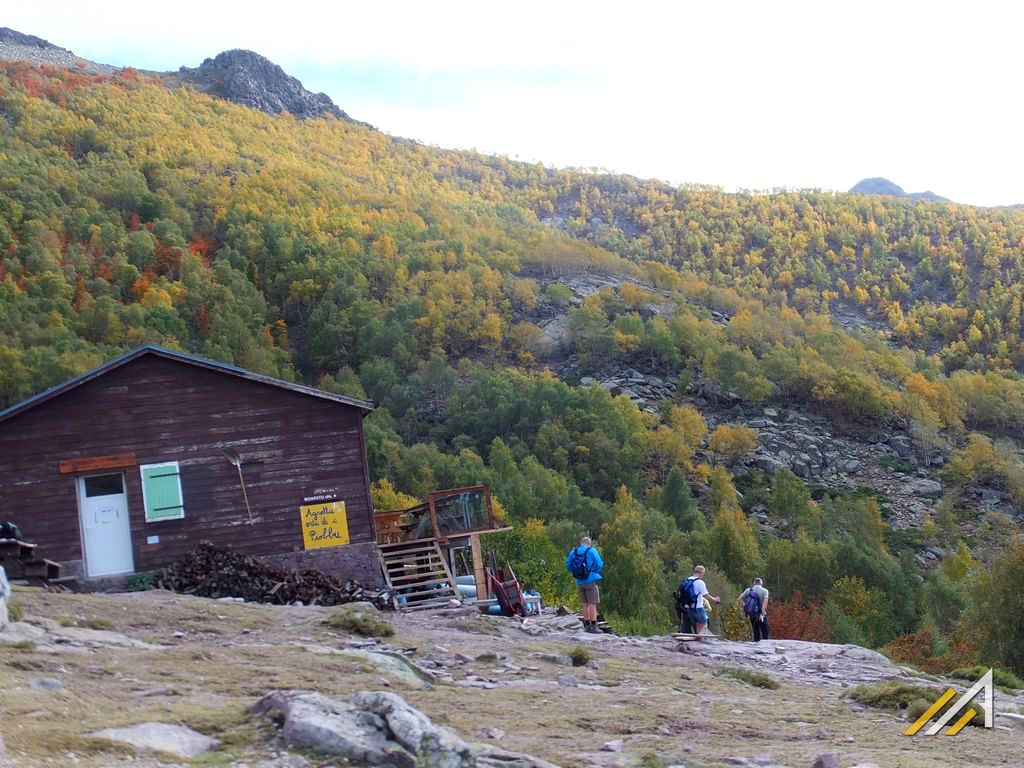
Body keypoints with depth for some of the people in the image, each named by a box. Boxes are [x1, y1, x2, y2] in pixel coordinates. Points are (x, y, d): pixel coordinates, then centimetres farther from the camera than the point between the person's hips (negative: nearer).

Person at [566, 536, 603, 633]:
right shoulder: (591, 551, -7)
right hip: (591, 581, -5)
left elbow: (568, 566, 4)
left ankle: (587, 626, 15)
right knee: (592, 604, -3)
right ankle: (593, 626, -6)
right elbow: (599, 564, -11)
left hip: (580, 582, 5)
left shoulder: (573, 552, 5)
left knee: (585, 605, 12)